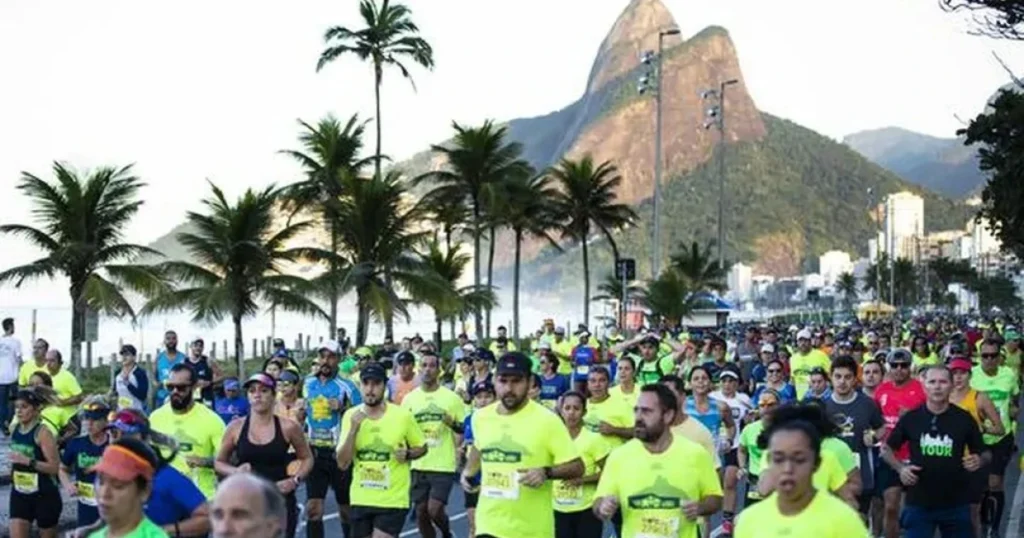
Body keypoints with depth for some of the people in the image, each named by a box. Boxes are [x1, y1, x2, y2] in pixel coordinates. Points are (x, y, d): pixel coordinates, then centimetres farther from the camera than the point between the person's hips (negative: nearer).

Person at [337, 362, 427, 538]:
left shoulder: (402, 415, -8)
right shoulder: (351, 416, -3)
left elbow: (422, 447, 6)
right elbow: (343, 463, -6)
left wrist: (407, 454, -16)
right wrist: (353, 430, -18)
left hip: (393, 500, -3)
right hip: (361, 500, 4)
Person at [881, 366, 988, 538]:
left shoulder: (964, 418, -2)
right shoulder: (910, 418, -2)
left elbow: (986, 453, 7)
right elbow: (886, 448, 8)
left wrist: (980, 460, -16)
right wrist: (900, 468, -10)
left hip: (956, 503, 1)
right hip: (918, 503, -1)